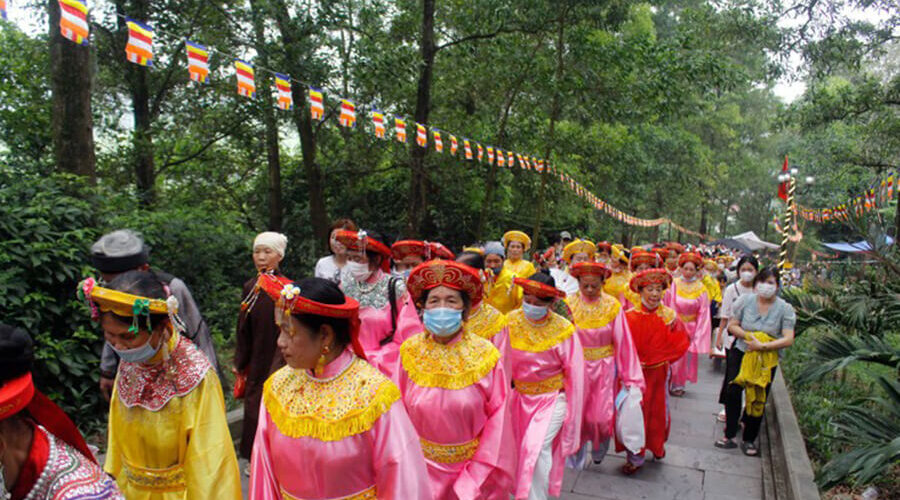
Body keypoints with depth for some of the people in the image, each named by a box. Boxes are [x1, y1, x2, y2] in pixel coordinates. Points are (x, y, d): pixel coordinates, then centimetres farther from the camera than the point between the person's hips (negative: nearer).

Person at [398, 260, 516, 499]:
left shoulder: (485, 355, -14)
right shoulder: (410, 352, -8)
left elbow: (497, 419, -10)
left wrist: (476, 478, -11)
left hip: (473, 468, -1)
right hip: (422, 466, 1)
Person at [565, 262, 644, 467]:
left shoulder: (612, 306, -8)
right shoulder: (569, 304, -8)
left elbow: (623, 342, -5)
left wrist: (630, 378, -4)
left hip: (605, 368, 0)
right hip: (577, 367, 0)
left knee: (602, 416, 3)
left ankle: (599, 450, 35)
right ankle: (578, 456, 30)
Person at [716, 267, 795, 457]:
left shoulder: (785, 309, -8)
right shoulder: (745, 300, -4)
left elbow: (788, 339, -14)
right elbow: (732, 325, -1)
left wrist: (763, 346, -24)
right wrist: (748, 336, -19)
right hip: (741, 353, 1)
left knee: (758, 400, 7)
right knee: (733, 391, -2)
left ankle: (749, 440, 23)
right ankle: (730, 436, 10)